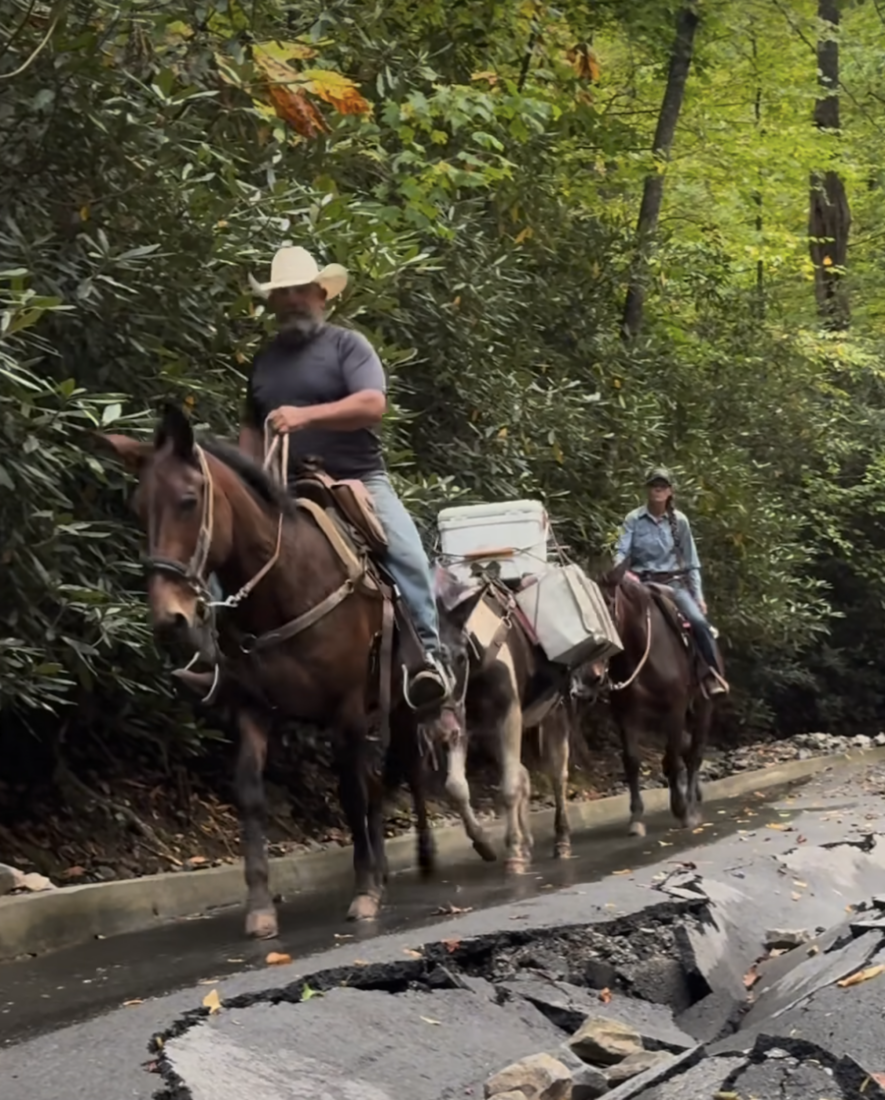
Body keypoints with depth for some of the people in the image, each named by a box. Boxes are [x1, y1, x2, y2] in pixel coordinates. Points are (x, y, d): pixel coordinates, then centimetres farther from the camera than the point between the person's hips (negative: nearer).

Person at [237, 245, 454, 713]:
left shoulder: (347, 344, -1)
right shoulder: (264, 358, 15)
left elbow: (373, 404, -17)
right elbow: (251, 427, 25)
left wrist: (306, 415, -28)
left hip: (358, 480, -5)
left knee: (407, 552, -27)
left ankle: (429, 650, -20)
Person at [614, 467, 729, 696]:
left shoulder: (680, 521, 6)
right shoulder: (634, 520, 2)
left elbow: (691, 562, 10)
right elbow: (622, 552, -4)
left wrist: (698, 595, 4)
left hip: (674, 582, 1)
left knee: (699, 621, -23)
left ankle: (713, 676, -19)